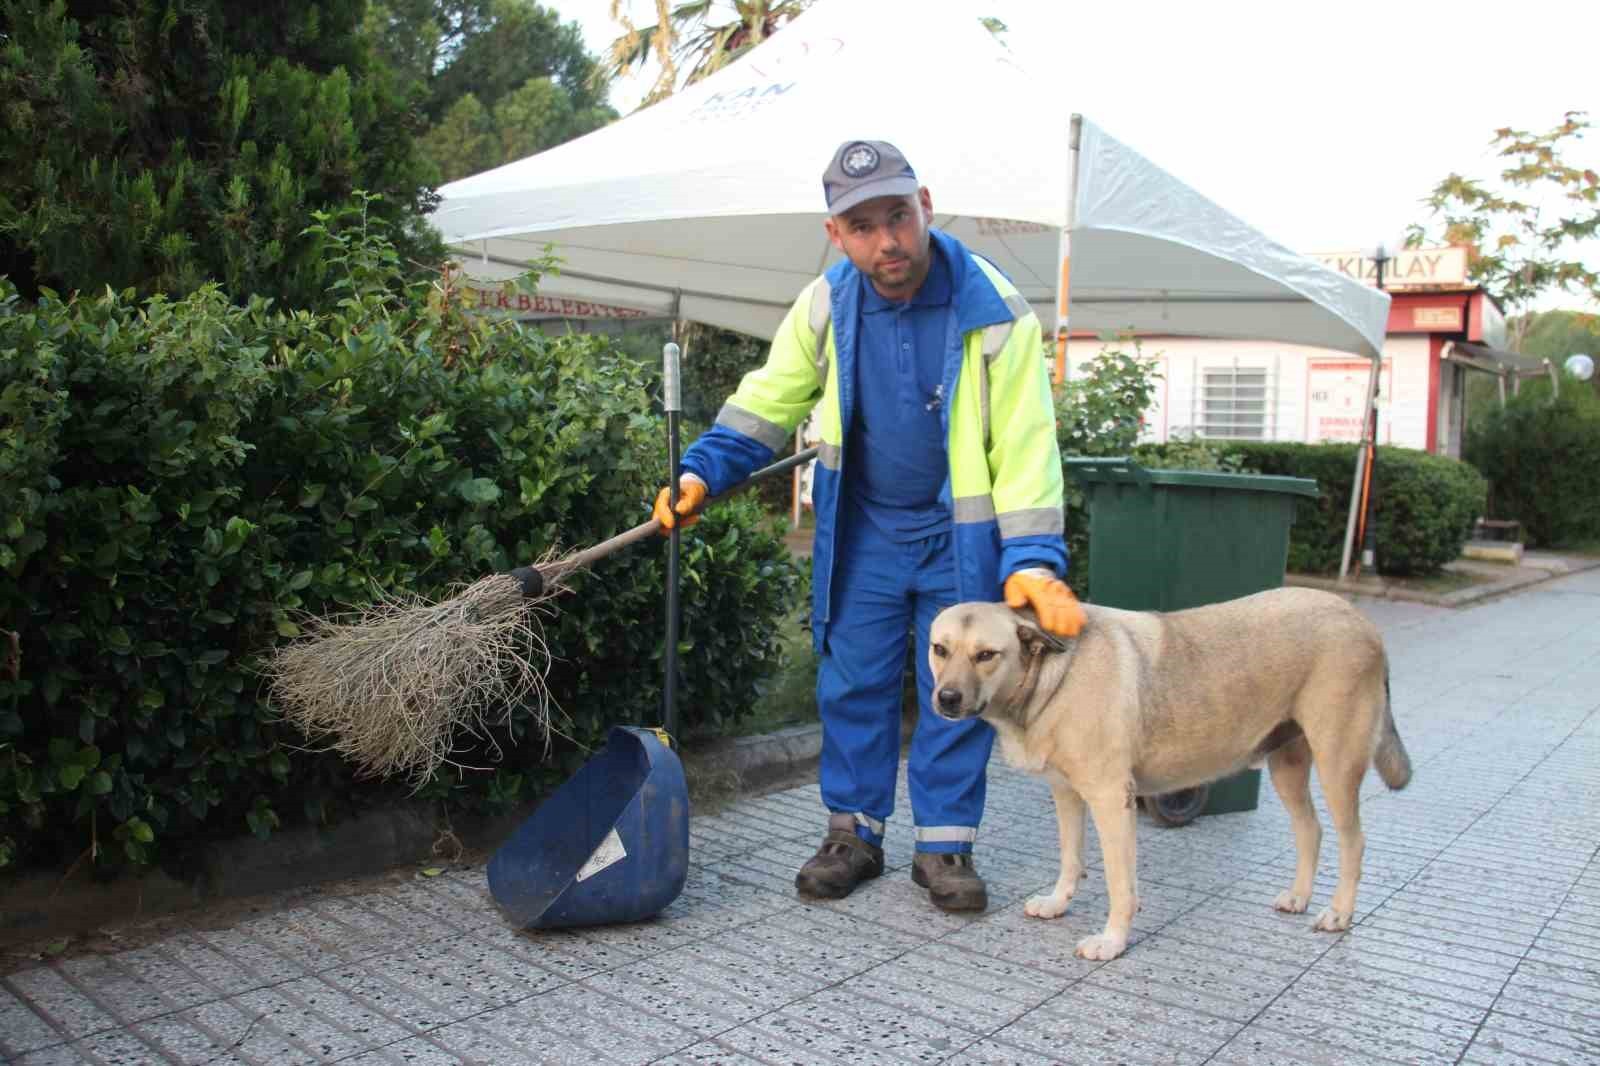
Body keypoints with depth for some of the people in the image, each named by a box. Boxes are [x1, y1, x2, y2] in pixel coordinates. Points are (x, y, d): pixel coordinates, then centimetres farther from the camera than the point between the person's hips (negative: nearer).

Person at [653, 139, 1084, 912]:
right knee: (853, 683, 7)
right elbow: (768, 402, 3)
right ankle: (853, 833, 23)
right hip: (863, 530, 3)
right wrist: (702, 471, -10)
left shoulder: (994, 311, -19)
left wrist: (1031, 559, -27)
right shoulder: (826, 306, -9)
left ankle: (945, 845, 20)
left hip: (961, 536, -2)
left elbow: (1025, 444, -19)